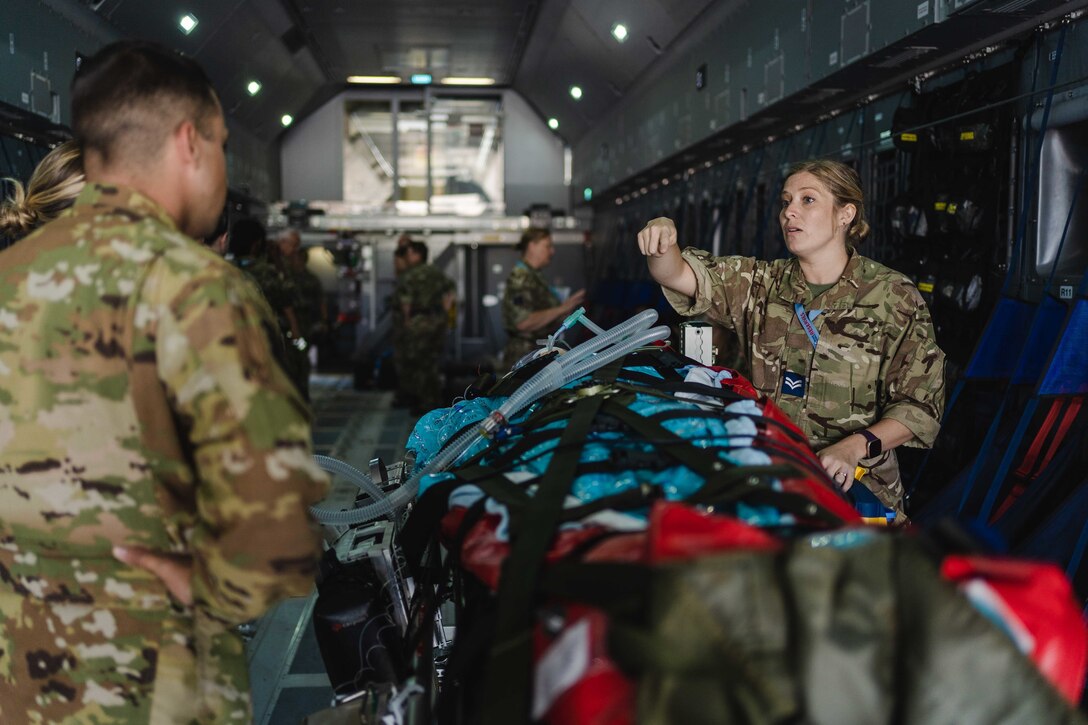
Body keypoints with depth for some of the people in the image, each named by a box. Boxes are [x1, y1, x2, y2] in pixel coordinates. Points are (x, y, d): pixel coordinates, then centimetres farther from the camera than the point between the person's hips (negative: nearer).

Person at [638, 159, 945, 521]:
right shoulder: (761, 284, 9)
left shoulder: (894, 297, 0)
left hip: (854, 487, -2)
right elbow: (679, 275, -3)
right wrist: (661, 244, -27)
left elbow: (921, 403, -2)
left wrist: (854, 447, -18)